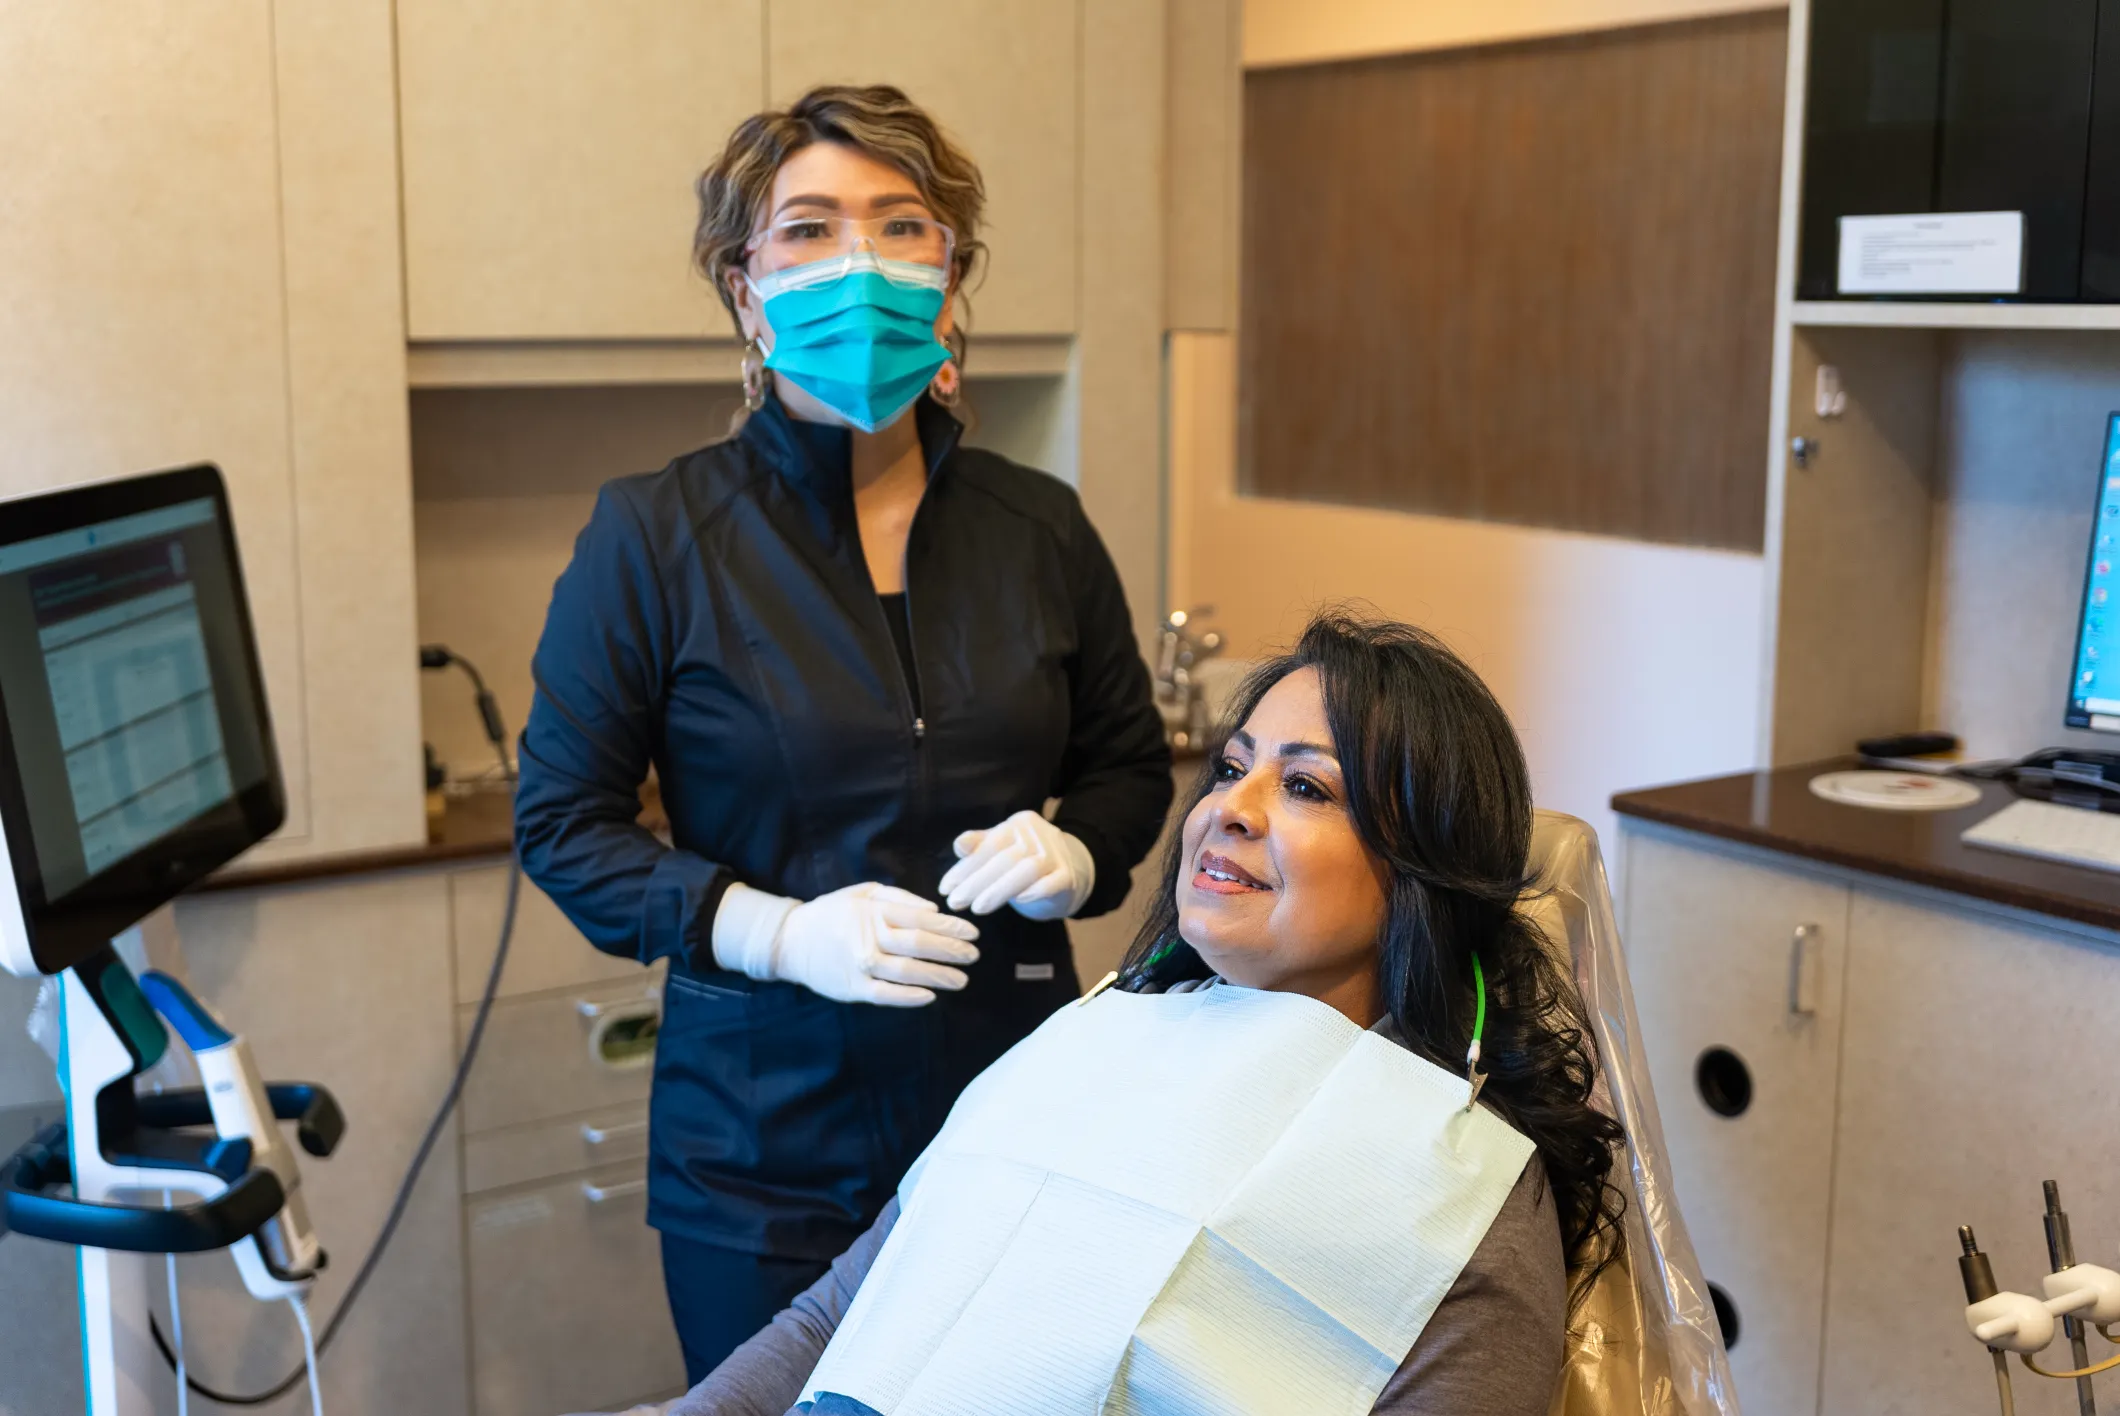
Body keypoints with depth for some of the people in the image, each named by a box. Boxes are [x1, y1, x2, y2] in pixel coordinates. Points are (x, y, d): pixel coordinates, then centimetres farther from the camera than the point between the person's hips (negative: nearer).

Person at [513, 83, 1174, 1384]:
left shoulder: (1039, 529, 2)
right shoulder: (654, 536, -6)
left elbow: (1130, 764, 15)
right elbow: (563, 820, -4)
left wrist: (1074, 857, -8)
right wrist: (778, 934, -17)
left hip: (1017, 1116, 3)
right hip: (765, 1142, -2)